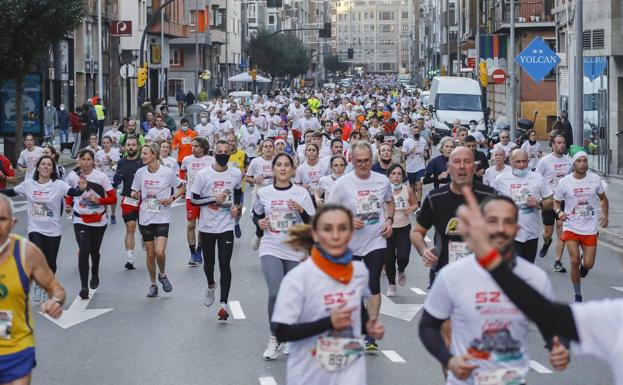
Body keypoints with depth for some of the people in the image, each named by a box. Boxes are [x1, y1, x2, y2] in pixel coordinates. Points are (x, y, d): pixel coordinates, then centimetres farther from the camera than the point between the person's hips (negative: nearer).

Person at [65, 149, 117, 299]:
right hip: (80, 220, 0)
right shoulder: (72, 176, -4)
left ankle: (95, 276, 45)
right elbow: (69, 193, 15)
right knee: (83, 250, -16)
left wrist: (99, 200, -24)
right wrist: (68, 204, -4)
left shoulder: (101, 177, -10)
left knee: (94, 251, 14)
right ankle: (84, 286, -15)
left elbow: (113, 198, -8)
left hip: (99, 220, 0)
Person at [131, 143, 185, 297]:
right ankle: (153, 285, 22)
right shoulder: (140, 172, 3)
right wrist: (135, 195, -10)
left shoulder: (167, 172, -7)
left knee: (159, 252, -15)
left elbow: (181, 188, 6)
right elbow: (135, 192, 13)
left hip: (162, 218, -3)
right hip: (145, 218, 3)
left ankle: (162, 275, 14)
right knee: (150, 253, 7)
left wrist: (172, 198, -11)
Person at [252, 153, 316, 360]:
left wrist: (301, 211, -18)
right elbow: (256, 216, 16)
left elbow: (312, 224, 0)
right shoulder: (263, 193, 2)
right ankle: (275, 339, -3)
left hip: (295, 251, 1)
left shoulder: (301, 193, 0)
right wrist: (259, 222, -5)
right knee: (275, 293, -17)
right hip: (271, 249, -1)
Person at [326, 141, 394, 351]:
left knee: (373, 285, -10)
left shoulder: (382, 181, 0)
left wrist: (389, 220, 1)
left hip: (376, 242, 0)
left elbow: (390, 202, 19)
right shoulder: (342, 184, -9)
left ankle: (370, 334, -9)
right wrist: (348, 221, -21)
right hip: (351, 244, 0)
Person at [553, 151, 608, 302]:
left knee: (588, 264, -3)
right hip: (571, 227, -1)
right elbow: (556, 202, 4)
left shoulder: (595, 179, 0)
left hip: (590, 229, 1)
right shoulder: (564, 182, -5)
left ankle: (583, 264, 37)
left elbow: (603, 198, 15)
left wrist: (605, 215, 1)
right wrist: (559, 212, -18)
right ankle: (577, 296, 7)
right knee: (574, 260, -10)